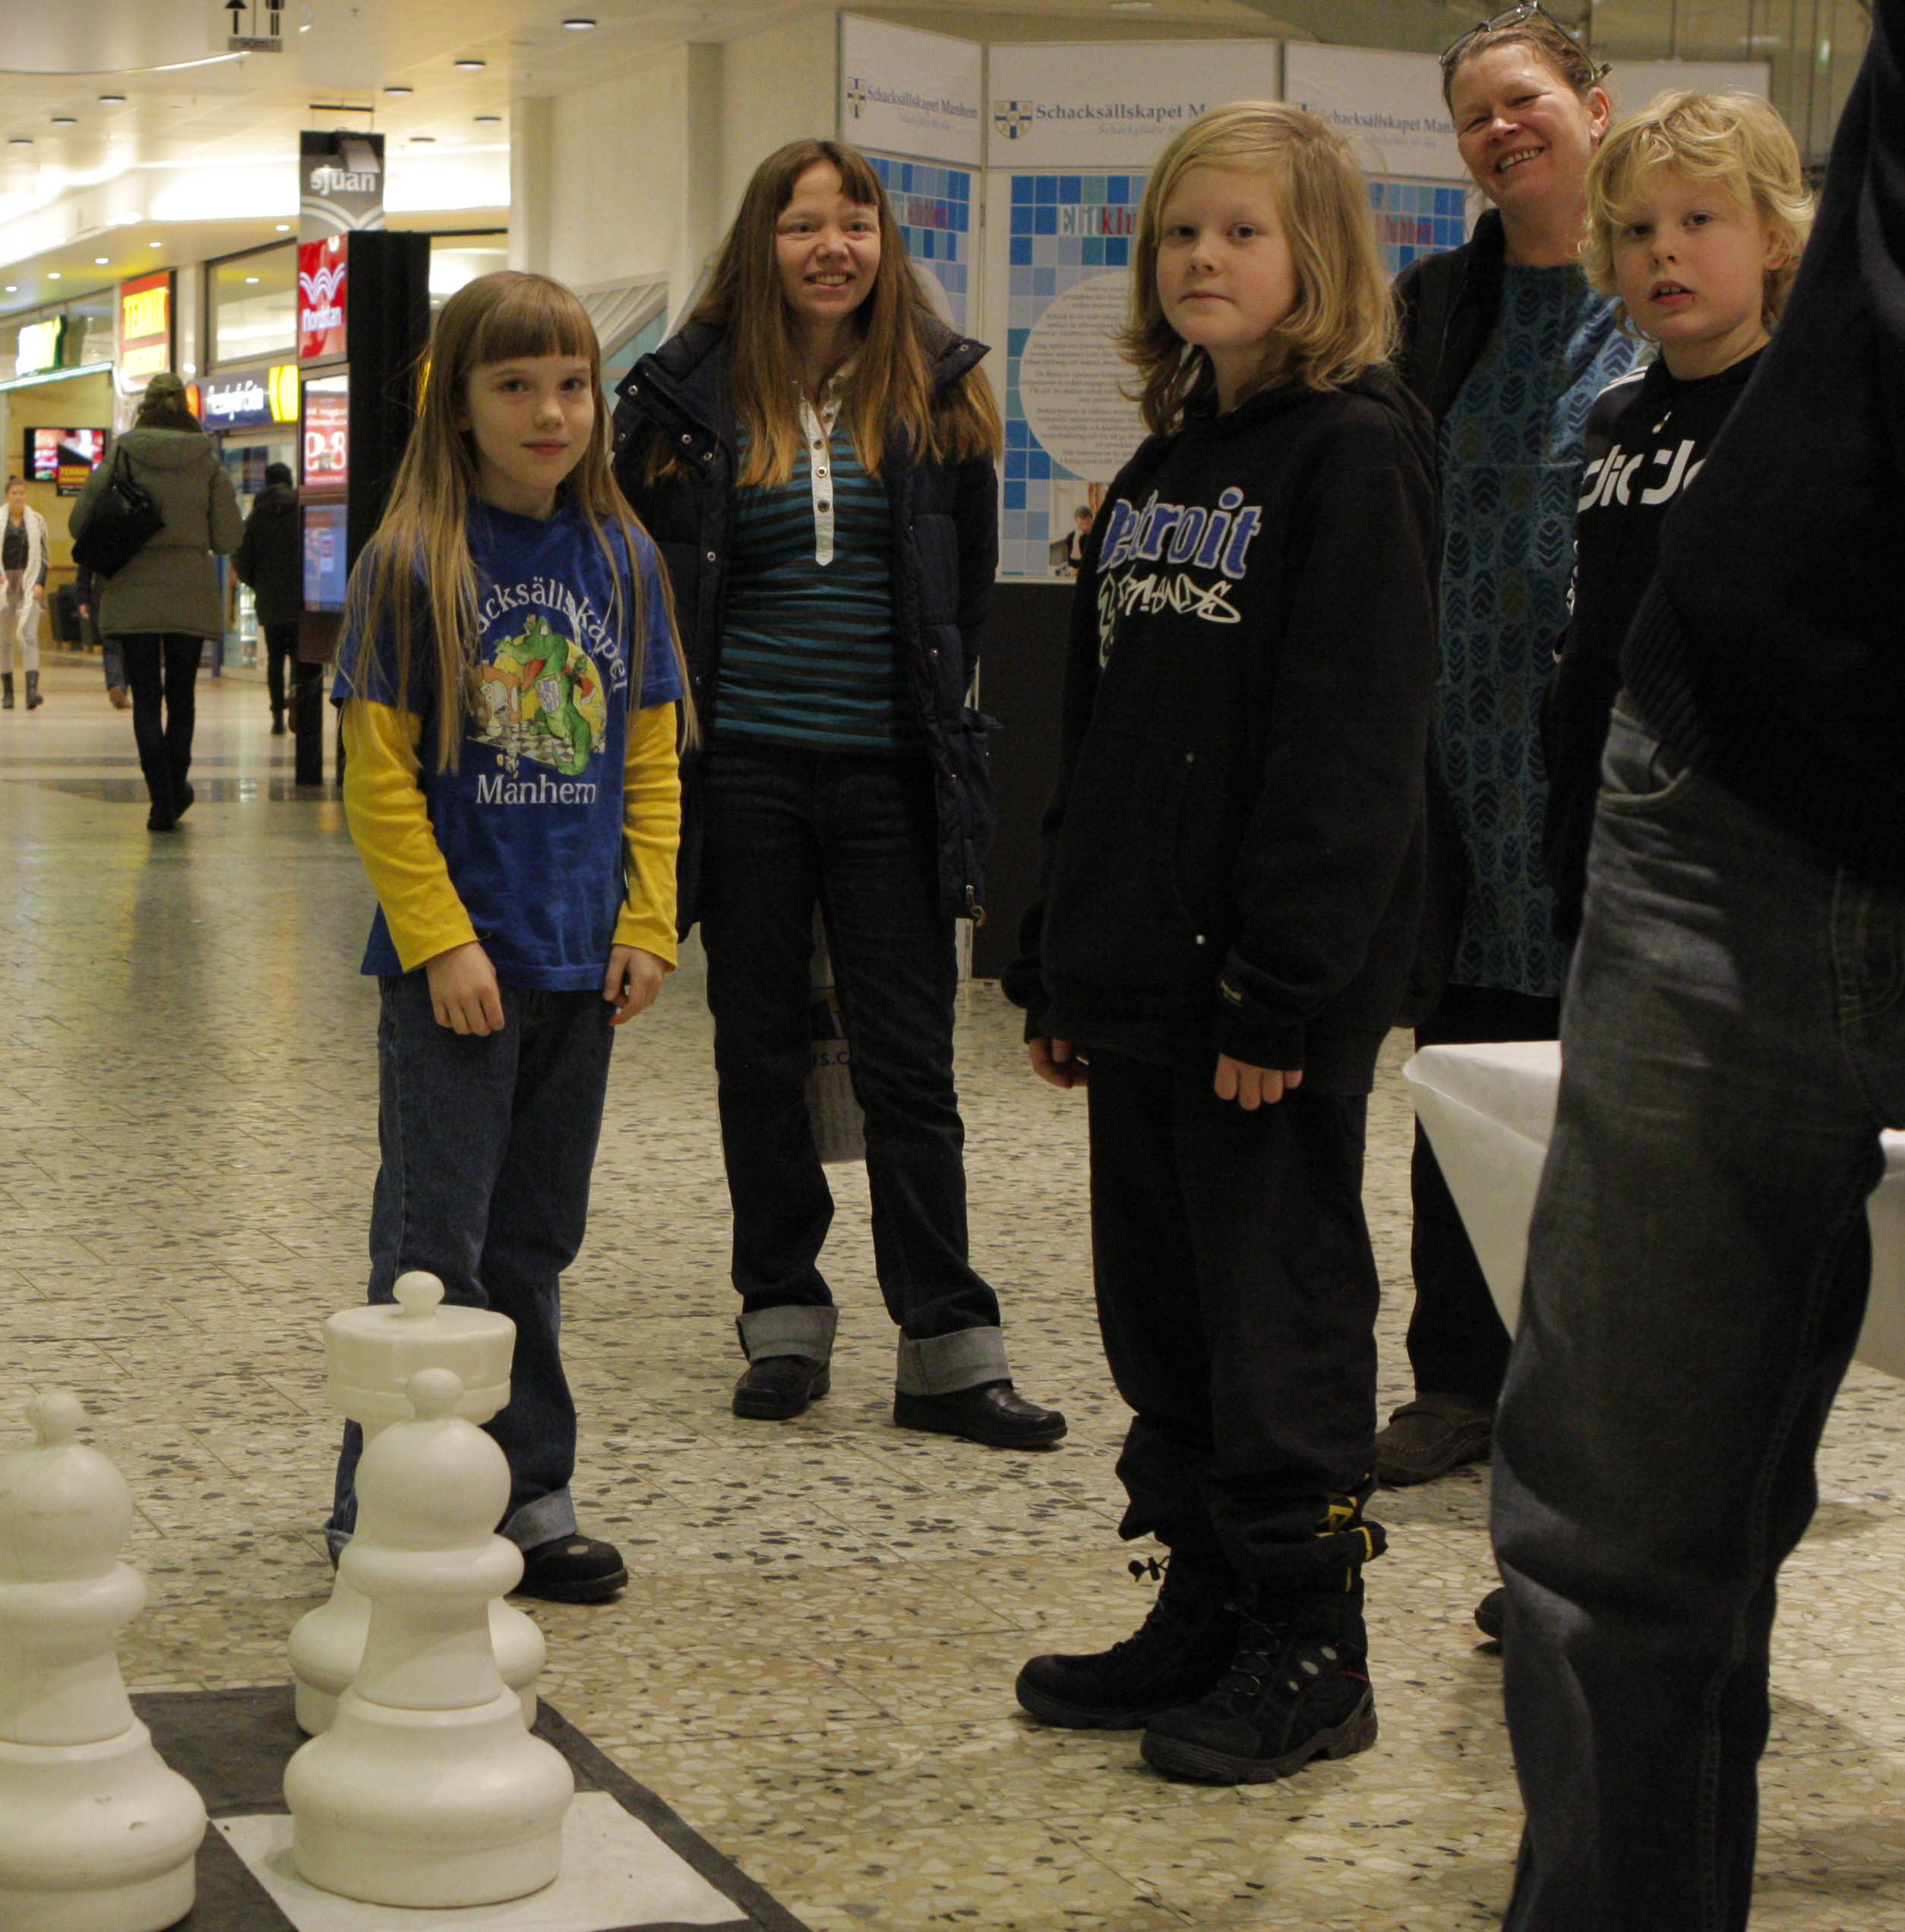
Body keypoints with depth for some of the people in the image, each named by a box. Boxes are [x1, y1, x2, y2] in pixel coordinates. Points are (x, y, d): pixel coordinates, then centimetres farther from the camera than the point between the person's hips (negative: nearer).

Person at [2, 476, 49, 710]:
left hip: (29, 584, -1)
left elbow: (44, 556, 9)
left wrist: (40, 583, -4)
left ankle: (32, 690, -24)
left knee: (29, 636, -13)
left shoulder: (37, 521, 7)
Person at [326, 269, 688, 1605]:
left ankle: (529, 1499, 23)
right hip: (453, 965, -5)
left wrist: (647, 922, 1)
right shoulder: (414, 567, -9)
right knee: (435, 1249, 0)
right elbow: (380, 778, -10)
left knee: (534, 1245, 14)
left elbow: (651, 761, 10)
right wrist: (443, 939, -15)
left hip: (579, 966, 5)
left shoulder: (622, 564, 6)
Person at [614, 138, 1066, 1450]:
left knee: (910, 1064, 0)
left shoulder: (936, 391, 5)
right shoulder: (692, 398, 2)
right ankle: (784, 1324, 19)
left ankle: (950, 1351, 4)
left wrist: (936, 718, 9)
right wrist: (685, 718, 5)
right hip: (746, 769, 0)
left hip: (889, 773, 0)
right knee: (760, 1052, 8)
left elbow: (970, 588, 12)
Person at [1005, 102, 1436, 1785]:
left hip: (1276, 984, -8)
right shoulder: (1161, 468, 16)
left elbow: (1352, 744, -16)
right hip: (1141, 977, 8)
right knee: (1157, 1312, 13)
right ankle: (1206, 1614, 25)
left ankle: (1309, 1657, 11)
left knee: (1277, 1313, -1)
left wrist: (1281, 985, -20)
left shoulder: (1356, 455, -9)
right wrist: (1057, 963, 16)